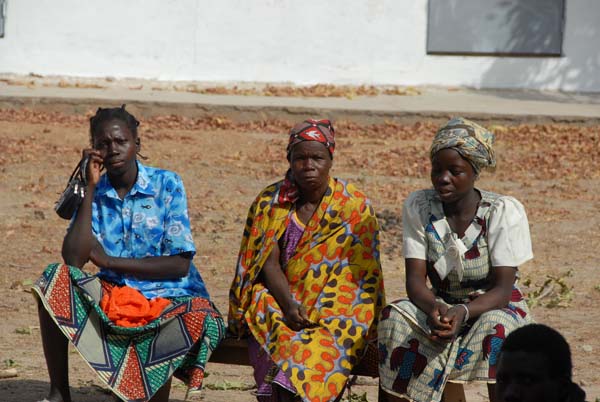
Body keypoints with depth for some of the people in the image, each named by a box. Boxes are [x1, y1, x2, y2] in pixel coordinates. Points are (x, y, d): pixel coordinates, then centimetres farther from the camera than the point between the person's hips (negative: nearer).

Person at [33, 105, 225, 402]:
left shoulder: (167, 185, -4)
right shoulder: (95, 193, 5)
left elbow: (180, 265, -10)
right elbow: (73, 260, -11)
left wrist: (109, 260, -10)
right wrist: (90, 188, -10)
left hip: (169, 297, -4)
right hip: (114, 294, 4)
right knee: (54, 279, -21)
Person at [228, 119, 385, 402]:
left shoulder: (355, 206, 3)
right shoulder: (270, 201, 9)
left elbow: (361, 272, -2)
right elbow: (269, 263, 1)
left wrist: (321, 313, -15)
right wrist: (288, 305, -17)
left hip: (334, 313, -1)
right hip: (278, 302, 1)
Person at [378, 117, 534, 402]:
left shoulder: (504, 212, -12)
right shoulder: (418, 206, -5)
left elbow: (503, 288, -17)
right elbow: (415, 280, -11)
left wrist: (464, 312, -38)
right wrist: (434, 308, -36)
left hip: (497, 308, -2)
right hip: (442, 307, 2)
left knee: (495, 326, -38)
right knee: (394, 317, -28)